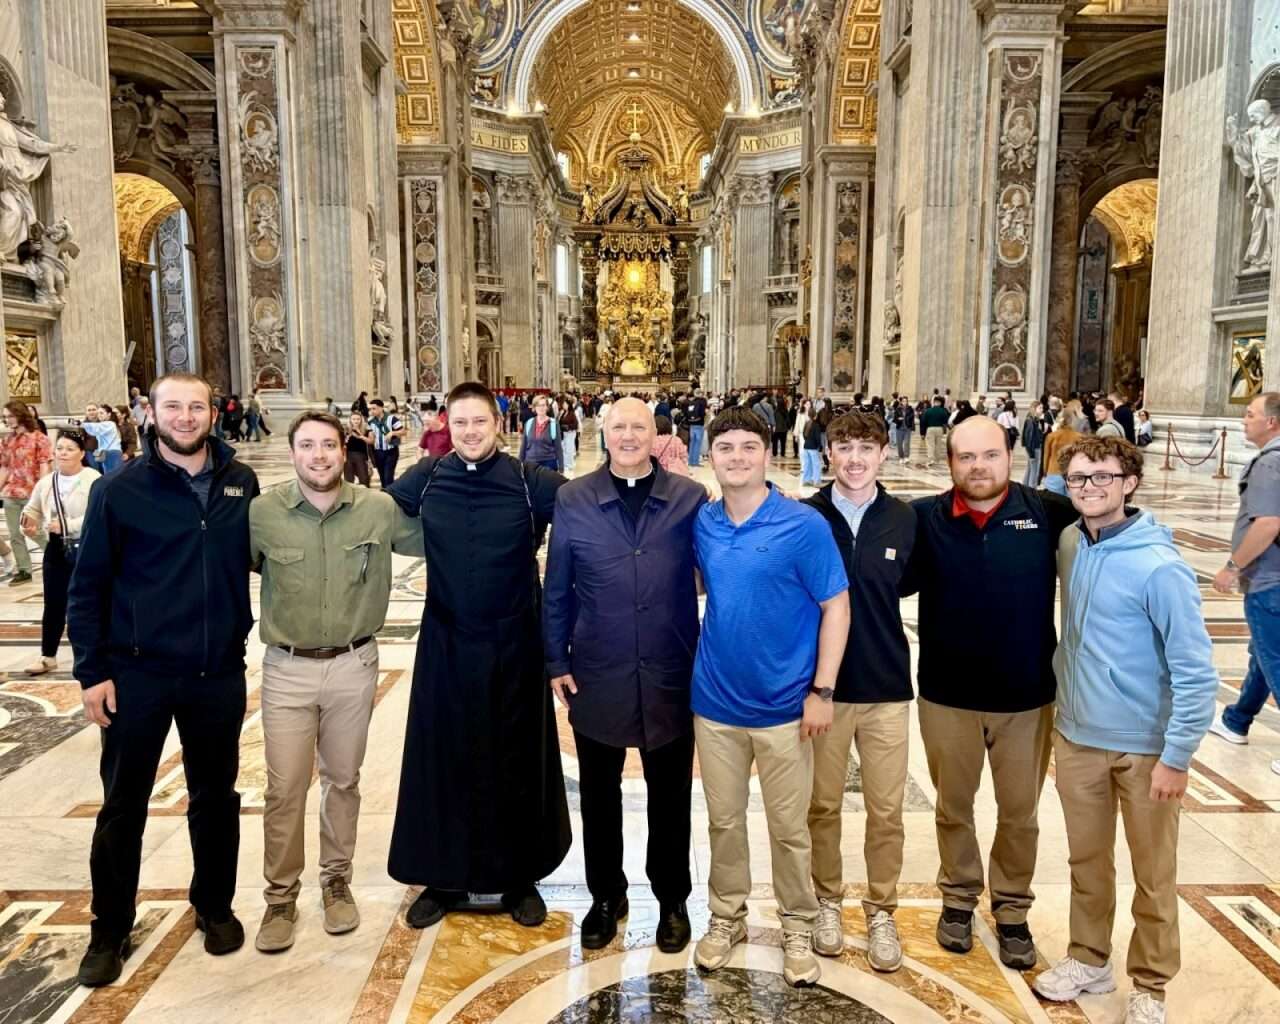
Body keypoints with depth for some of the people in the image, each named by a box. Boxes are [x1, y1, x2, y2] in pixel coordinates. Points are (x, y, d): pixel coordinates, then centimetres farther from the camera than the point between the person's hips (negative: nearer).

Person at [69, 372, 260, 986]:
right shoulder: (119, 490, -7)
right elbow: (88, 587, -4)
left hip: (220, 672, 2)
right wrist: (91, 670, -8)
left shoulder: (240, 483, 1)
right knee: (122, 806, 10)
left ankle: (215, 906, 35)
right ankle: (110, 930, 28)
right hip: (138, 673, -2)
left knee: (215, 797, 16)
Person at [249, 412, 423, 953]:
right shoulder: (261, 512, -9)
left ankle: (337, 881, 35)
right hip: (287, 668, -1)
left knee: (343, 780, 16)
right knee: (284, 789, 5)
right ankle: (280, 896, 25)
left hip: (354, 664, 1)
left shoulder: (380, 509, -8)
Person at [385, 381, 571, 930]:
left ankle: (520, 877, 29)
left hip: (513, 643, -1)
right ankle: (444, 876, 30)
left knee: (515, 760, 11)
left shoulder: (530, 481, -7)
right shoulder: (424, 479, -1)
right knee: (443, 759, 11)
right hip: (445, 644, 2)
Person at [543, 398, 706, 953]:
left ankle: (672, 899, 35)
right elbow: (556, 589, 2)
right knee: (599, 793, 15)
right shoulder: (572, 499, -2)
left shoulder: (690, 498, -4)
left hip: (671, 676, 0)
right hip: (596, 676, 1)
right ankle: (606, 895, 36)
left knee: (670, 796, 14)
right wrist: (557, 662, 1)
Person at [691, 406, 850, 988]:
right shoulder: (702, 523, 0)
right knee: (723, 820, 17)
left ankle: (798, 929, 32)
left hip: (784, 706, -3)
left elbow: (835, 607, -10)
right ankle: (726, 918, 36)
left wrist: (821, 691, -12)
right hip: (715, 702, 3)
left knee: (789, 828, 12)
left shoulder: (803, 525, -13)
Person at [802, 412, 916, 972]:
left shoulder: (905, 520, -2)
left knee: (886, 811, 10)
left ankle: (881, 911, 29)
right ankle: (828, 900, 34)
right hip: (820, 684, -1)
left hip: (887, 688, 1)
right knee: (823, 805, 13)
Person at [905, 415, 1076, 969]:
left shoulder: (1049, 513, -8)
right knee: (953, 807, 19)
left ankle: (1012, 908, 38)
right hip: (947, 696, 0)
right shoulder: (923, 519, -8)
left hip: (1027, 696, 0)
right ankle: (958, 897, 41)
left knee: (1019, 813, 17)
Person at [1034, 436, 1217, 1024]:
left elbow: (1196, 669, -18)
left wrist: (1177, 755, -17)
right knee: (1087, 861, 19)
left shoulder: (1158, 565, -20)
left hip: (1145, 746, -5)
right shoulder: (1069, 544, -2)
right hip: (1077, 736, 5)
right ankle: (1089, 960, 38)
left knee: (1153, 875, 13)